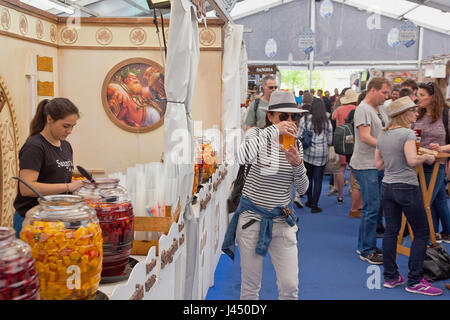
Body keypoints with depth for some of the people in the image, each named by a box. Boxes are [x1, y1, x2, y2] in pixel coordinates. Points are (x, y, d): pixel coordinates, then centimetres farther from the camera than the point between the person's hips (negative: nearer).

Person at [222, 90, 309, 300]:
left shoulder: (296, 145, 6)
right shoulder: (257, 135, -7)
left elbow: (302, 190, 5)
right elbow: (243, 157, -32)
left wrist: (297, 164, -13)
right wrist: (273, 130, -30)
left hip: (282, 220, 4)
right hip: (252, 217, -3)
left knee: (290, 286, 2)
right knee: (250, 287, 7)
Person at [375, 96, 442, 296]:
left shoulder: (382, 135, 10)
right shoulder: (407, 133, -12)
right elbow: (412, 160, -25)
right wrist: (427, 157, -7)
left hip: (387, 187, 8)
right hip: (407, 188, -7)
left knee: (391, 232, 11)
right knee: (421, 234, 3)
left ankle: (390, 277, 17)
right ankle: (414, 281, 5)